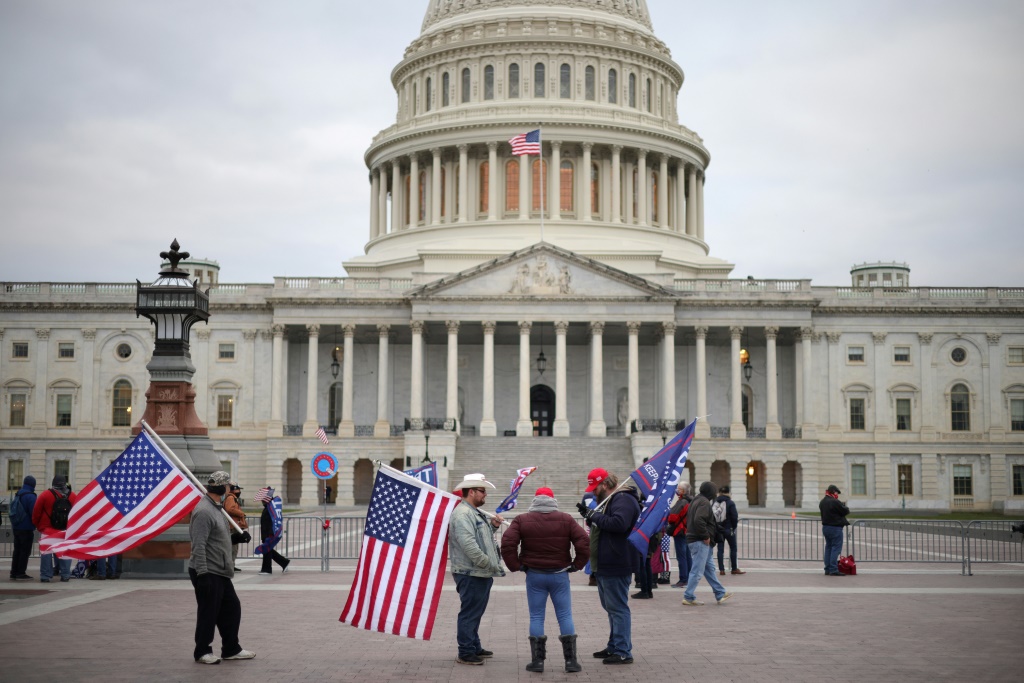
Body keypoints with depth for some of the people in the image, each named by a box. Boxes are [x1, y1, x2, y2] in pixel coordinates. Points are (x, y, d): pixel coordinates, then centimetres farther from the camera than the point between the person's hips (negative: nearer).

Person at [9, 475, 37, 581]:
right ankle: (21, 573, -3)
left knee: (17, 551, 14)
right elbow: (34, 513, -18)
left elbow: (12, 511, 19)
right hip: (27, 528, -8)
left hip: (16, 528, 8)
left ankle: (14, 573, 16)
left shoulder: (18, 495, 10)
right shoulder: (30, 496, -16)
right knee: (25, 551, -3)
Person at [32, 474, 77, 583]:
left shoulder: (45, 495, -6)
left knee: (46, 552, 2)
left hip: (47, 529, -2)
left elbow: (36, 512, -1)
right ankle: (65, 575, 7)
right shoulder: (73, 496, 1)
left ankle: (45, 576, 0)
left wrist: (36, 525, 14)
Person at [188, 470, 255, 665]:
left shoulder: (217, 508, 15)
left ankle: (231, 649, 22)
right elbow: (198, 546, -23)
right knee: (208, 612, 0)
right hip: (207, 573, -10)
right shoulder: (204, 511, -18)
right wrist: (202, 574, -25)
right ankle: (202, 652, 12)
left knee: (232, 608, 13)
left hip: (220, 572, 10)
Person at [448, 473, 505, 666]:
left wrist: (492, 525, 10)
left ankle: (475, 647, 29)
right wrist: (488, 563, -21)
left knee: (475, 613, 19)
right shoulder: (462, 514, -17)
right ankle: (466, 653, 0)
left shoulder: (474, 513, 17)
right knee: (470, 613, -5)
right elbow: (468, 544, -26)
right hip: (470, 574, -11)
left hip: (480, 573, 11)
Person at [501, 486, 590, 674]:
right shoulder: (566, 520, 1)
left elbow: (507, 543, -11)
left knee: (536, 617, 6)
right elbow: (584, 542, -7)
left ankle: (537, 660, 5)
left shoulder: (522, 520, -1)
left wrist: (515, 565, -1)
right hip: (559, 575, 0)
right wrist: (577, 565, 3)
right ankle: (571, 660, 4)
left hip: (534, 575, 0)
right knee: (565, 616, 5)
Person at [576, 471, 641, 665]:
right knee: (611, 607, 18)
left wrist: (595, 516, -21)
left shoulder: (623, 500, -16)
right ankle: (614, 646, 28)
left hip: (616, 566, -11)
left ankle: (623, 652, -3)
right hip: (605, 565, 11)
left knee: (618, 608, -7)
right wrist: (589, 516, 5)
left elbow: (618, 524, -31)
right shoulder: (610, 500, 18)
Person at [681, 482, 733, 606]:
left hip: (693, 539, 11)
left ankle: (720, 594, 22)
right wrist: (706, 536, -18)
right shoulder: (704, 502, -14)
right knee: (697, 570, -6)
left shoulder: (696, 501, 17)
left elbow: (689, 520, 22)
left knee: (710, 567, 15)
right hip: (700, 541, -11)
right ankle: (689, 597, -3)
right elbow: (699, 520, -28)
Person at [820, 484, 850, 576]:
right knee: (836, 548, -5)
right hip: (835, 528, -9)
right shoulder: (835, 502, -18)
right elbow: (845, 511, -13)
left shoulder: (822, 502, 10)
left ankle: (827, 569, 15)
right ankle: (833, 569, -10)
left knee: (828, 547, 14)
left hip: (825, 527, 9)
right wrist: (847, 508, 11)